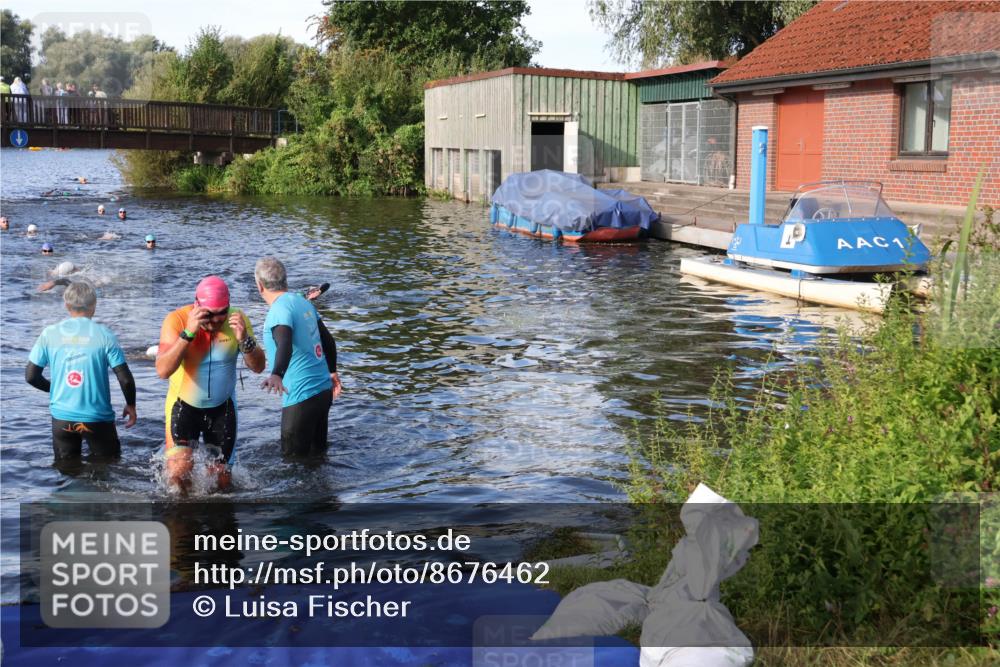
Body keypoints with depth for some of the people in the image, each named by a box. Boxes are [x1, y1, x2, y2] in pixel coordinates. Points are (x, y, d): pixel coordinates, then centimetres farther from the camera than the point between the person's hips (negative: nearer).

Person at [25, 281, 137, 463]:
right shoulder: (104, 335, -8)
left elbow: (31, 376, 1)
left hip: (61, 417, 2)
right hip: (97, 417, -2)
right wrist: (131, 405, 8)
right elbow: (125, 379, -9)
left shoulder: (49, 334, -2)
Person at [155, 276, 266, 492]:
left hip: (222, 407, 3)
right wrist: (188, 332, -41)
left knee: (221, 480, 8)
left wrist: (244, 339, -32)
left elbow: (258, 367, -13)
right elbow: (163, 370, -31)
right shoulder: (177, 320, -21)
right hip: (184, 405, -2)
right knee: (178, 476, -16)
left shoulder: (236, 320, -13)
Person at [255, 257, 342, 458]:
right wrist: (332, 371, 32)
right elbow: (328, 340, 20)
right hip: (324, 390, 9)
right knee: (317, 455, 17)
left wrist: (277, 375, -50)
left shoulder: (280, 310, -16)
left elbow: (285, 345, -35)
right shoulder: (303, 301, 10)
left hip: (301, 396, -9)